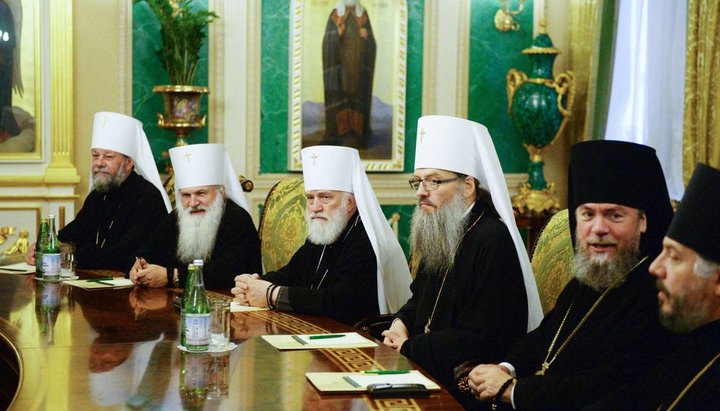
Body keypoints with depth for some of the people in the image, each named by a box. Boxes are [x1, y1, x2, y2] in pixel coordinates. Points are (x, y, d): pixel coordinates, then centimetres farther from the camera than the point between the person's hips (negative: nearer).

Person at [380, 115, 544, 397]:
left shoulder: (492, 242, -18)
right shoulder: (438, 236, 11)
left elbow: (474, 341, -22)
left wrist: (407, 347, -14)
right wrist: (401, 322, 3)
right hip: (427, 373, 9)